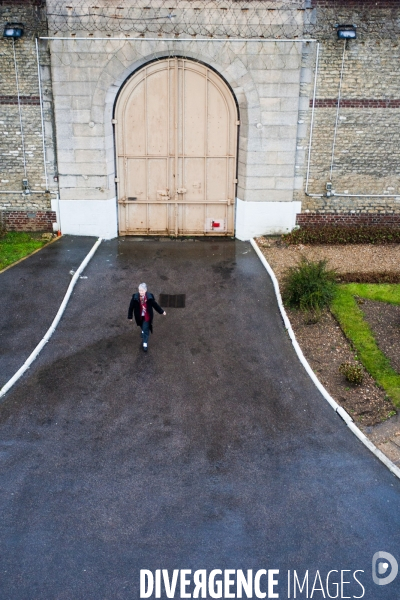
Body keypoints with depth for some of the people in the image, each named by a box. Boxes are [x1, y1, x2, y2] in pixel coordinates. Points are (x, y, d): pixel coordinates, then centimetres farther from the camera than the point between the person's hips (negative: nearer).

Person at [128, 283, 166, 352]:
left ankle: (145, 344, 12)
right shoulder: (135, 297, -16)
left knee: (145, 330, 1)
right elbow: (131, 307, -7)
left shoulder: (150, 297, -16)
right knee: (143, 329, 22)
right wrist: (130, 316, -2)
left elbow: (155, 305, -1)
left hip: (147, 317, -2)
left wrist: (162, 311, 7)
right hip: (139, 317, 2)